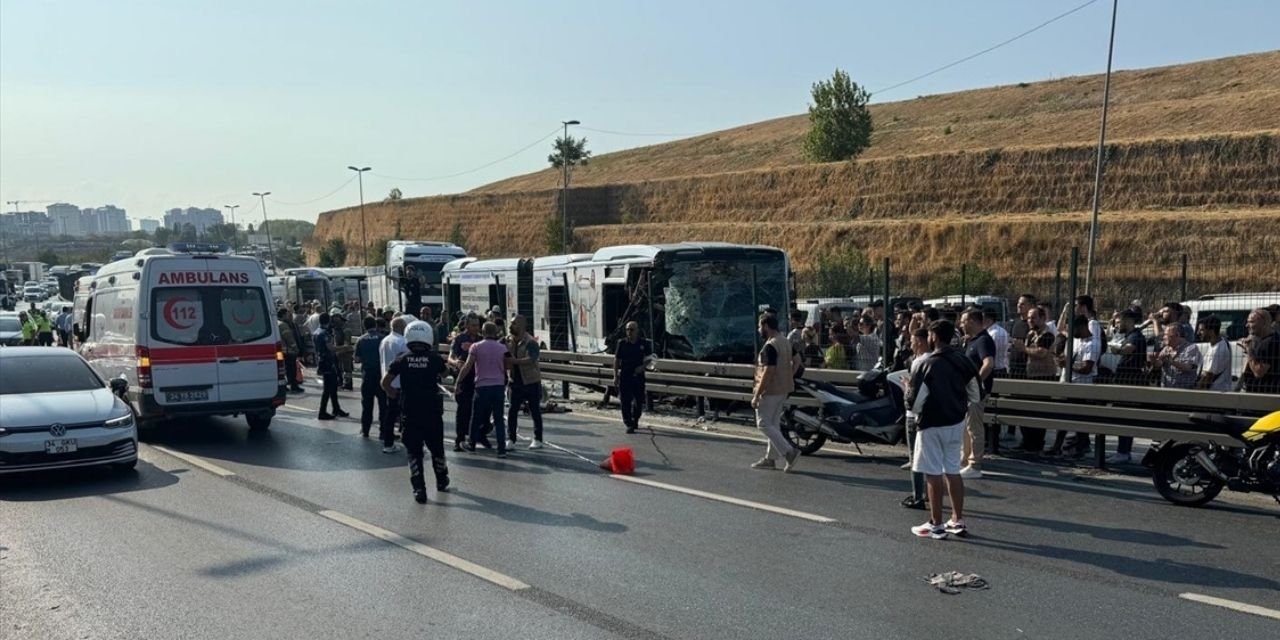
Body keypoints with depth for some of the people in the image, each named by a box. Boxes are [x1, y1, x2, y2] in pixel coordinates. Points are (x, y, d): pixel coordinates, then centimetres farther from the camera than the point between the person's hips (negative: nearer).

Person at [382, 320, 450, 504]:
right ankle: (442, 482, 34)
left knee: (414, 451, 7)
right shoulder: (435, 358, -5)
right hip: (433, 412, 0)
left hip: (410, 412, 0)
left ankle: (419, 489, 0)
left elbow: (385, 383, -2)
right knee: (436, 448, 17)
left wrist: (396, 396, 11)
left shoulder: (403, 359, -3)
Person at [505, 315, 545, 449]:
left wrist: (514, 360, -37)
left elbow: (531, 360, -28)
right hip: (516, 382, 5)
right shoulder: (508, 340, 4)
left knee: (535, 411, 4)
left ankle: (538, 439, 13)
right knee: (512, 411, 4)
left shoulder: (530, 342, -15)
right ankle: (511, 438, 12)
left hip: (531, 381, -5)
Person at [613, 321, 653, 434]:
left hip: (638, 375, 1)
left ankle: (635, 420, 30)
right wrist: (615, 376, -1)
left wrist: (642, 366, -8)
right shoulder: (622, 343, -1)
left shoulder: (644, 343, 0)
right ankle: (629, 424, -1)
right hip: (625, 375, -1)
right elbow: (616, 360, 4)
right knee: (625, 401, -5)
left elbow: (649, 358, 11)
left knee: (639, 400, 8)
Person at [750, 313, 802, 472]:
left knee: (764, 424, -3)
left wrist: (757, 395, -22)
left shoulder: (770, 346, -20)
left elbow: (768, 371, -24)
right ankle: (771, 458, 21)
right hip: (783, 389, 10)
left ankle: (789, 451, -11)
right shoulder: (786, 342, 10)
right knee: (773, 423, 15)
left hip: (770, 390, -10)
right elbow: (797, 361, 16)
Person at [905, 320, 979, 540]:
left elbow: (915, 403, -17)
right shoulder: (964, 361, 1)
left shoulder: (929, 364, -17)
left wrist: (909, 389, 2)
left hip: (932, 424, -6)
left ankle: (936, 525, 7)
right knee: (953, 471, 15)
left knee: (933, 474, 1)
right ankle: (958, 521, 21)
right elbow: (976, 396, 8)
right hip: (957, 423, 6)